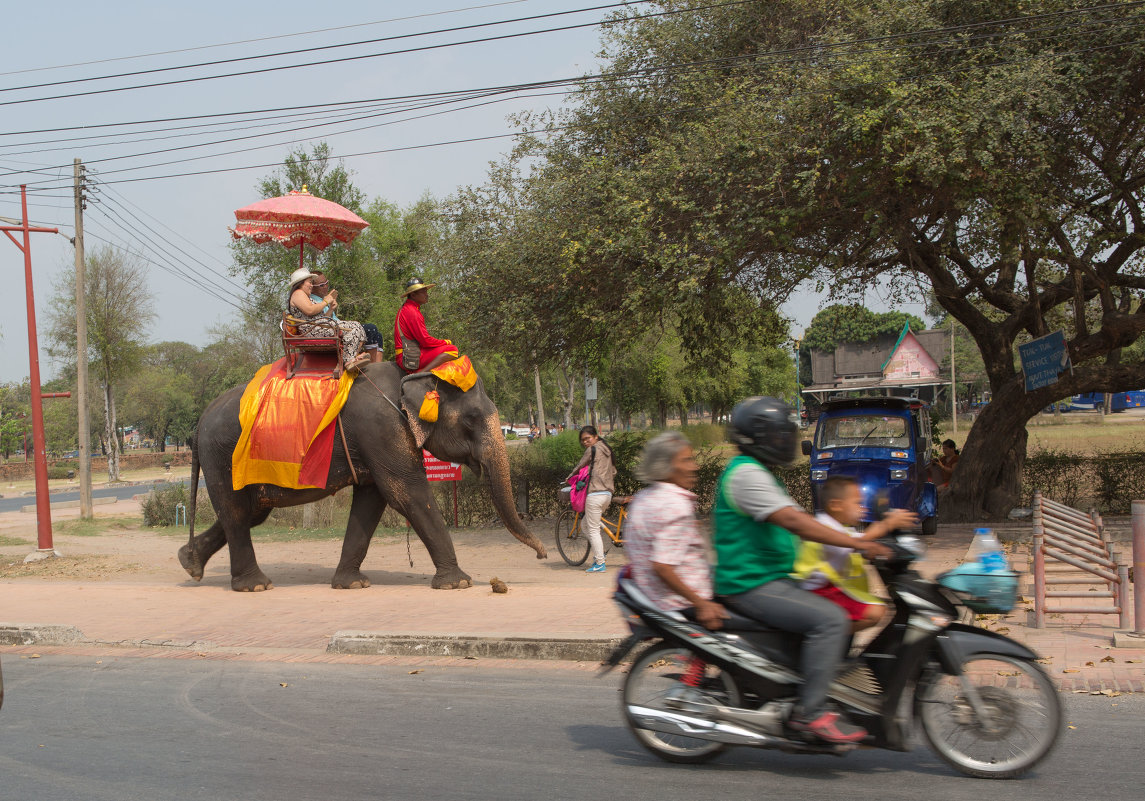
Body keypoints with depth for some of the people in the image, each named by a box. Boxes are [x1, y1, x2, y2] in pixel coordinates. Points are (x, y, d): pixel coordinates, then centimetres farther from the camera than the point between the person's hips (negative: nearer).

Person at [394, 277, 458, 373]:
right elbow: (425, 340, -15)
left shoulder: (404, 309, 20)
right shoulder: (411, 312, -13)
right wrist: (446, 342, -1)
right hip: (410, 358, -10)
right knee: (452, 350, -19)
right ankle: (420, 374, -27)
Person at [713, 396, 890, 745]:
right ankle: (810, 712, -18)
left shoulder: (757, 473, 19)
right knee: (830, 619, -22)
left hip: (770, 580, 11)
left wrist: (859, 541, 14)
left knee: (837, 613, 13)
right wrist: (858, 543, -26)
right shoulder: (746, 474, -16)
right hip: (751, 585, -11)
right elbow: (793, 521, -26)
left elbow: (794, 522, 21)